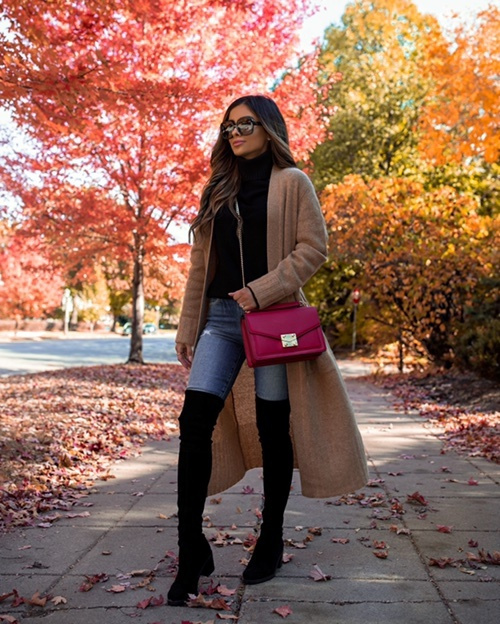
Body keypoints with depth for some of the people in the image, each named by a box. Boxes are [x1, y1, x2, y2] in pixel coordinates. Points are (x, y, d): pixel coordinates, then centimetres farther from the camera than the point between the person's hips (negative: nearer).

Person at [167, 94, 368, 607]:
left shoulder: (292, 183, 4)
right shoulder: (219, 189, 18)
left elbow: (313, 247, -5)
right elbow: (201, 261, 16)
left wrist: (261, 291, -16)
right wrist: (188, 326, 11)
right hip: (221, 317, 4)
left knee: (273, 428, 3)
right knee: (194, 421, -10)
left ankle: (271, 540, 20)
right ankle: (192, 550, -1)